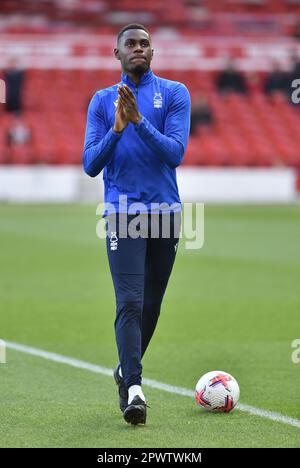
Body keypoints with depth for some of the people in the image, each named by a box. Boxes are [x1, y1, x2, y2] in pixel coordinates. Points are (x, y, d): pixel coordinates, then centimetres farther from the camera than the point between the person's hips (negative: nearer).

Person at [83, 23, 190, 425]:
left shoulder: (175, 94, 3)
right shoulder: (102, 101, 8)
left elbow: (176, 153, -9)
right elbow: (91, 165, 2)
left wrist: (139, 121, -20)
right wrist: (117, 129, -13)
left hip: (166, 210, 1)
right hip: (123, 212, -1)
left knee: (151, 303, 9)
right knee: (130, 302, -14)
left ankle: (126, 371, 30)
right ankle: (134, 389, -20)